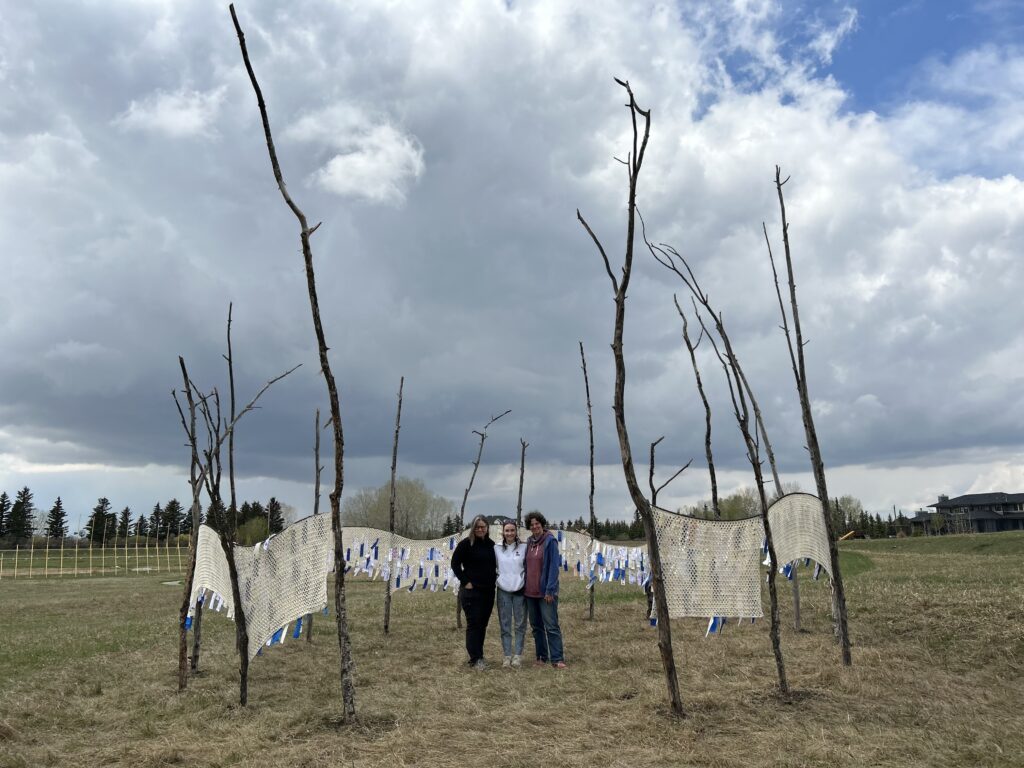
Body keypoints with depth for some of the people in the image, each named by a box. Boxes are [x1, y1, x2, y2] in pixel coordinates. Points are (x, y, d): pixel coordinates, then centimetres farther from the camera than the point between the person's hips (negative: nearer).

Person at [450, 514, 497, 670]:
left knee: (483, 624, 10)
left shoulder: (491, 544, 9)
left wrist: (494, 579, 9)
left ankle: (478, 656, 20)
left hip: (488, 591, 6)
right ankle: (476, 658, 1)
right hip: (471, 591, -5)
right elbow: (455, 563, -7)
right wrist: (465, 581, -11)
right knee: (473, 624, -4)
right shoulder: (466, 543, -7)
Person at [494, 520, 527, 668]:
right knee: (505, 624, 5)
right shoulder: (496, 548, 1)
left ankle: (518, 654, 13)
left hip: (520, 590, -1)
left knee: (520, 624, 4)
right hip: (503, 590, 1)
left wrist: (528, 585, -2)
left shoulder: (524, 547, -2)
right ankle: (507, 655, 12)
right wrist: (498, 578, 0)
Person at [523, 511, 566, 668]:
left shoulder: (550, 541, -8)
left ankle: (557, 659, -2)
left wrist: (550, 590, -17)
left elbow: (554, 566, -12)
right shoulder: (528, 542, 9)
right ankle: (541, 656, 20)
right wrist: (524, 586, 8)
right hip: (530, 592, 6)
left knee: (551, 626, -5)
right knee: (536, 626, 12)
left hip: (545, 592, -6)